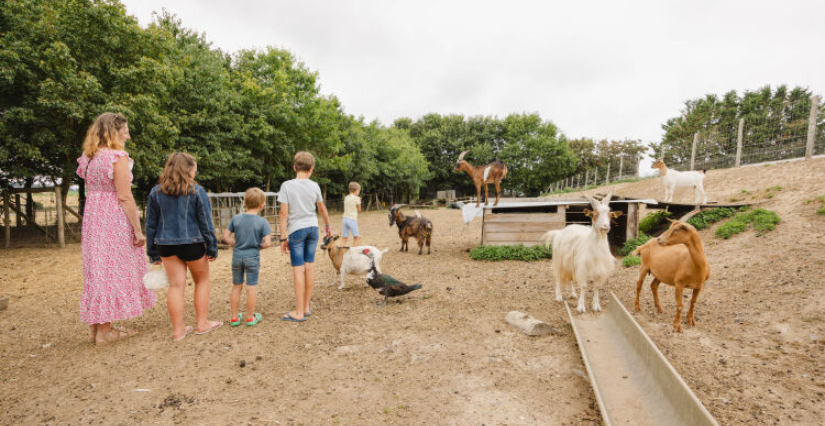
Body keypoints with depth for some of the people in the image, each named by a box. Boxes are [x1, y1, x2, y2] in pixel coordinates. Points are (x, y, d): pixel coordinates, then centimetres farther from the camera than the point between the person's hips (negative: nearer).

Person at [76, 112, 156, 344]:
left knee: (97, 269, 14)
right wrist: (138, 230, -14)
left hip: (93, 220, 8)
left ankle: (95, 326, 22)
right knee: (113, 271, 0)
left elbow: (91, 192, 13)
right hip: (114, 220, -8)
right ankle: (104, 330, 8)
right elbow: (125, 197, -17)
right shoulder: (118, 157, -13)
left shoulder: (89, 158, 12)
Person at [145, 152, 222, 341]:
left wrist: (153, 253, 14)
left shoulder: (155, 192, 5)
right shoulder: (197, 191, -7)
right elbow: (206, 223, -6)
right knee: (202, 280, 14)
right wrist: (212, 248, 1)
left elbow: (151, 225, 8)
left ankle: (178, 329, 13)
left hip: (166, 245, 3)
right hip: (192, 243, -3)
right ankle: (202, 323, 18)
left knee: (176, 285, 8)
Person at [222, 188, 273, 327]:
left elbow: (226, 236, 0)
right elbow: (267, 243, -16)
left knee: (236, 287, 15)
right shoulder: (262, 222, -12)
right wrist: (259, 246, 3)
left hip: (237, 256, 4)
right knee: (251, 288, 7)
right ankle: (250, 318, 17)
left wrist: (235, 243, 11)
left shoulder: (236, 218, -1)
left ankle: (234, 317, 24)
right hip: (252, 257, -3)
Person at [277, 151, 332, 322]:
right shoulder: (314, 186, 2)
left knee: (298, 270, -1)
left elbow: (283, 213, -11)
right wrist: (328, 227, 29)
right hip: (313, 228, 4)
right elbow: (323, 209, 13)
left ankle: (299, 312, 5)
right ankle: (306, 307, 20)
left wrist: (283, 238, -5)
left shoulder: (287, 186, -8)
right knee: (309, 266, 9)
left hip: (296, 230, -3)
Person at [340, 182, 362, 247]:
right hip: (352, 219, -5)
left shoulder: (346, 198, 10)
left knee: (344, 238, 5)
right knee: (355, 237, 8)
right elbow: (359, 210, 2)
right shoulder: (357, 198, -6)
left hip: (345, 219, 5)